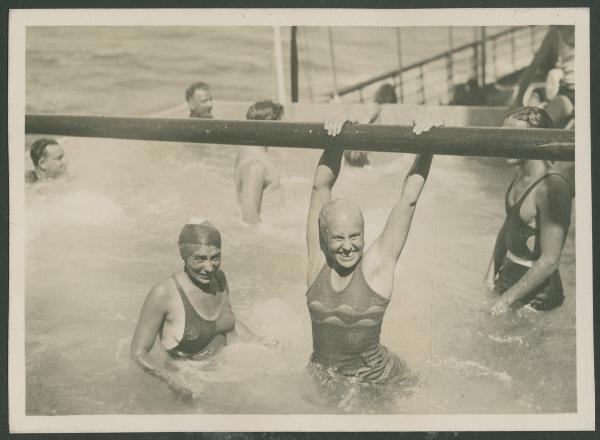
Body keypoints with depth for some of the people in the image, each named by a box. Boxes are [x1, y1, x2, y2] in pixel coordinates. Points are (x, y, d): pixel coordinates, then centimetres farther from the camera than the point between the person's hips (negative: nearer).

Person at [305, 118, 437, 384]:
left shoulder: (377, 266, -7)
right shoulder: (318, 261, -1)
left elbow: (408, 201, -7)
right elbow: (320, 188, 0)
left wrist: (425, 154, -12)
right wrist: (334, 144, -4)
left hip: (373, 381, -2)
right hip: (321, 380, 2)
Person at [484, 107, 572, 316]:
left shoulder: (551, 187, -24)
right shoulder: (521, 174, 3)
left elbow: (549, 261, -24)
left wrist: (506, 300, -19)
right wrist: (493, 269, 8)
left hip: (536, 289, -8)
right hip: (510, 273, 8)